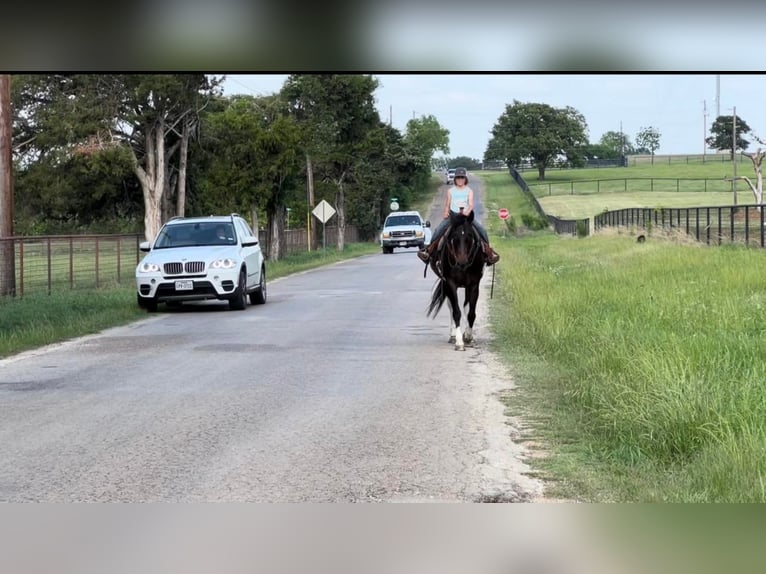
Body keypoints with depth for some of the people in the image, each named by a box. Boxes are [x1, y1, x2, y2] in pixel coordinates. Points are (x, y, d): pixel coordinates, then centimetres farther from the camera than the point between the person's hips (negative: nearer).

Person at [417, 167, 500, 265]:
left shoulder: (469, 191, 5)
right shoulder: (451, 191, 10)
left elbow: (471, 204, -9)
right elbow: (447, 204, 10)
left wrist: (468, 211, -30)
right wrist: (446, 212, -10)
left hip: (467, 216, -1)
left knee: (482, 229, -18)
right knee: (438, 229, -20)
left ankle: (488, 252, -7)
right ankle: (429, 249, -10)